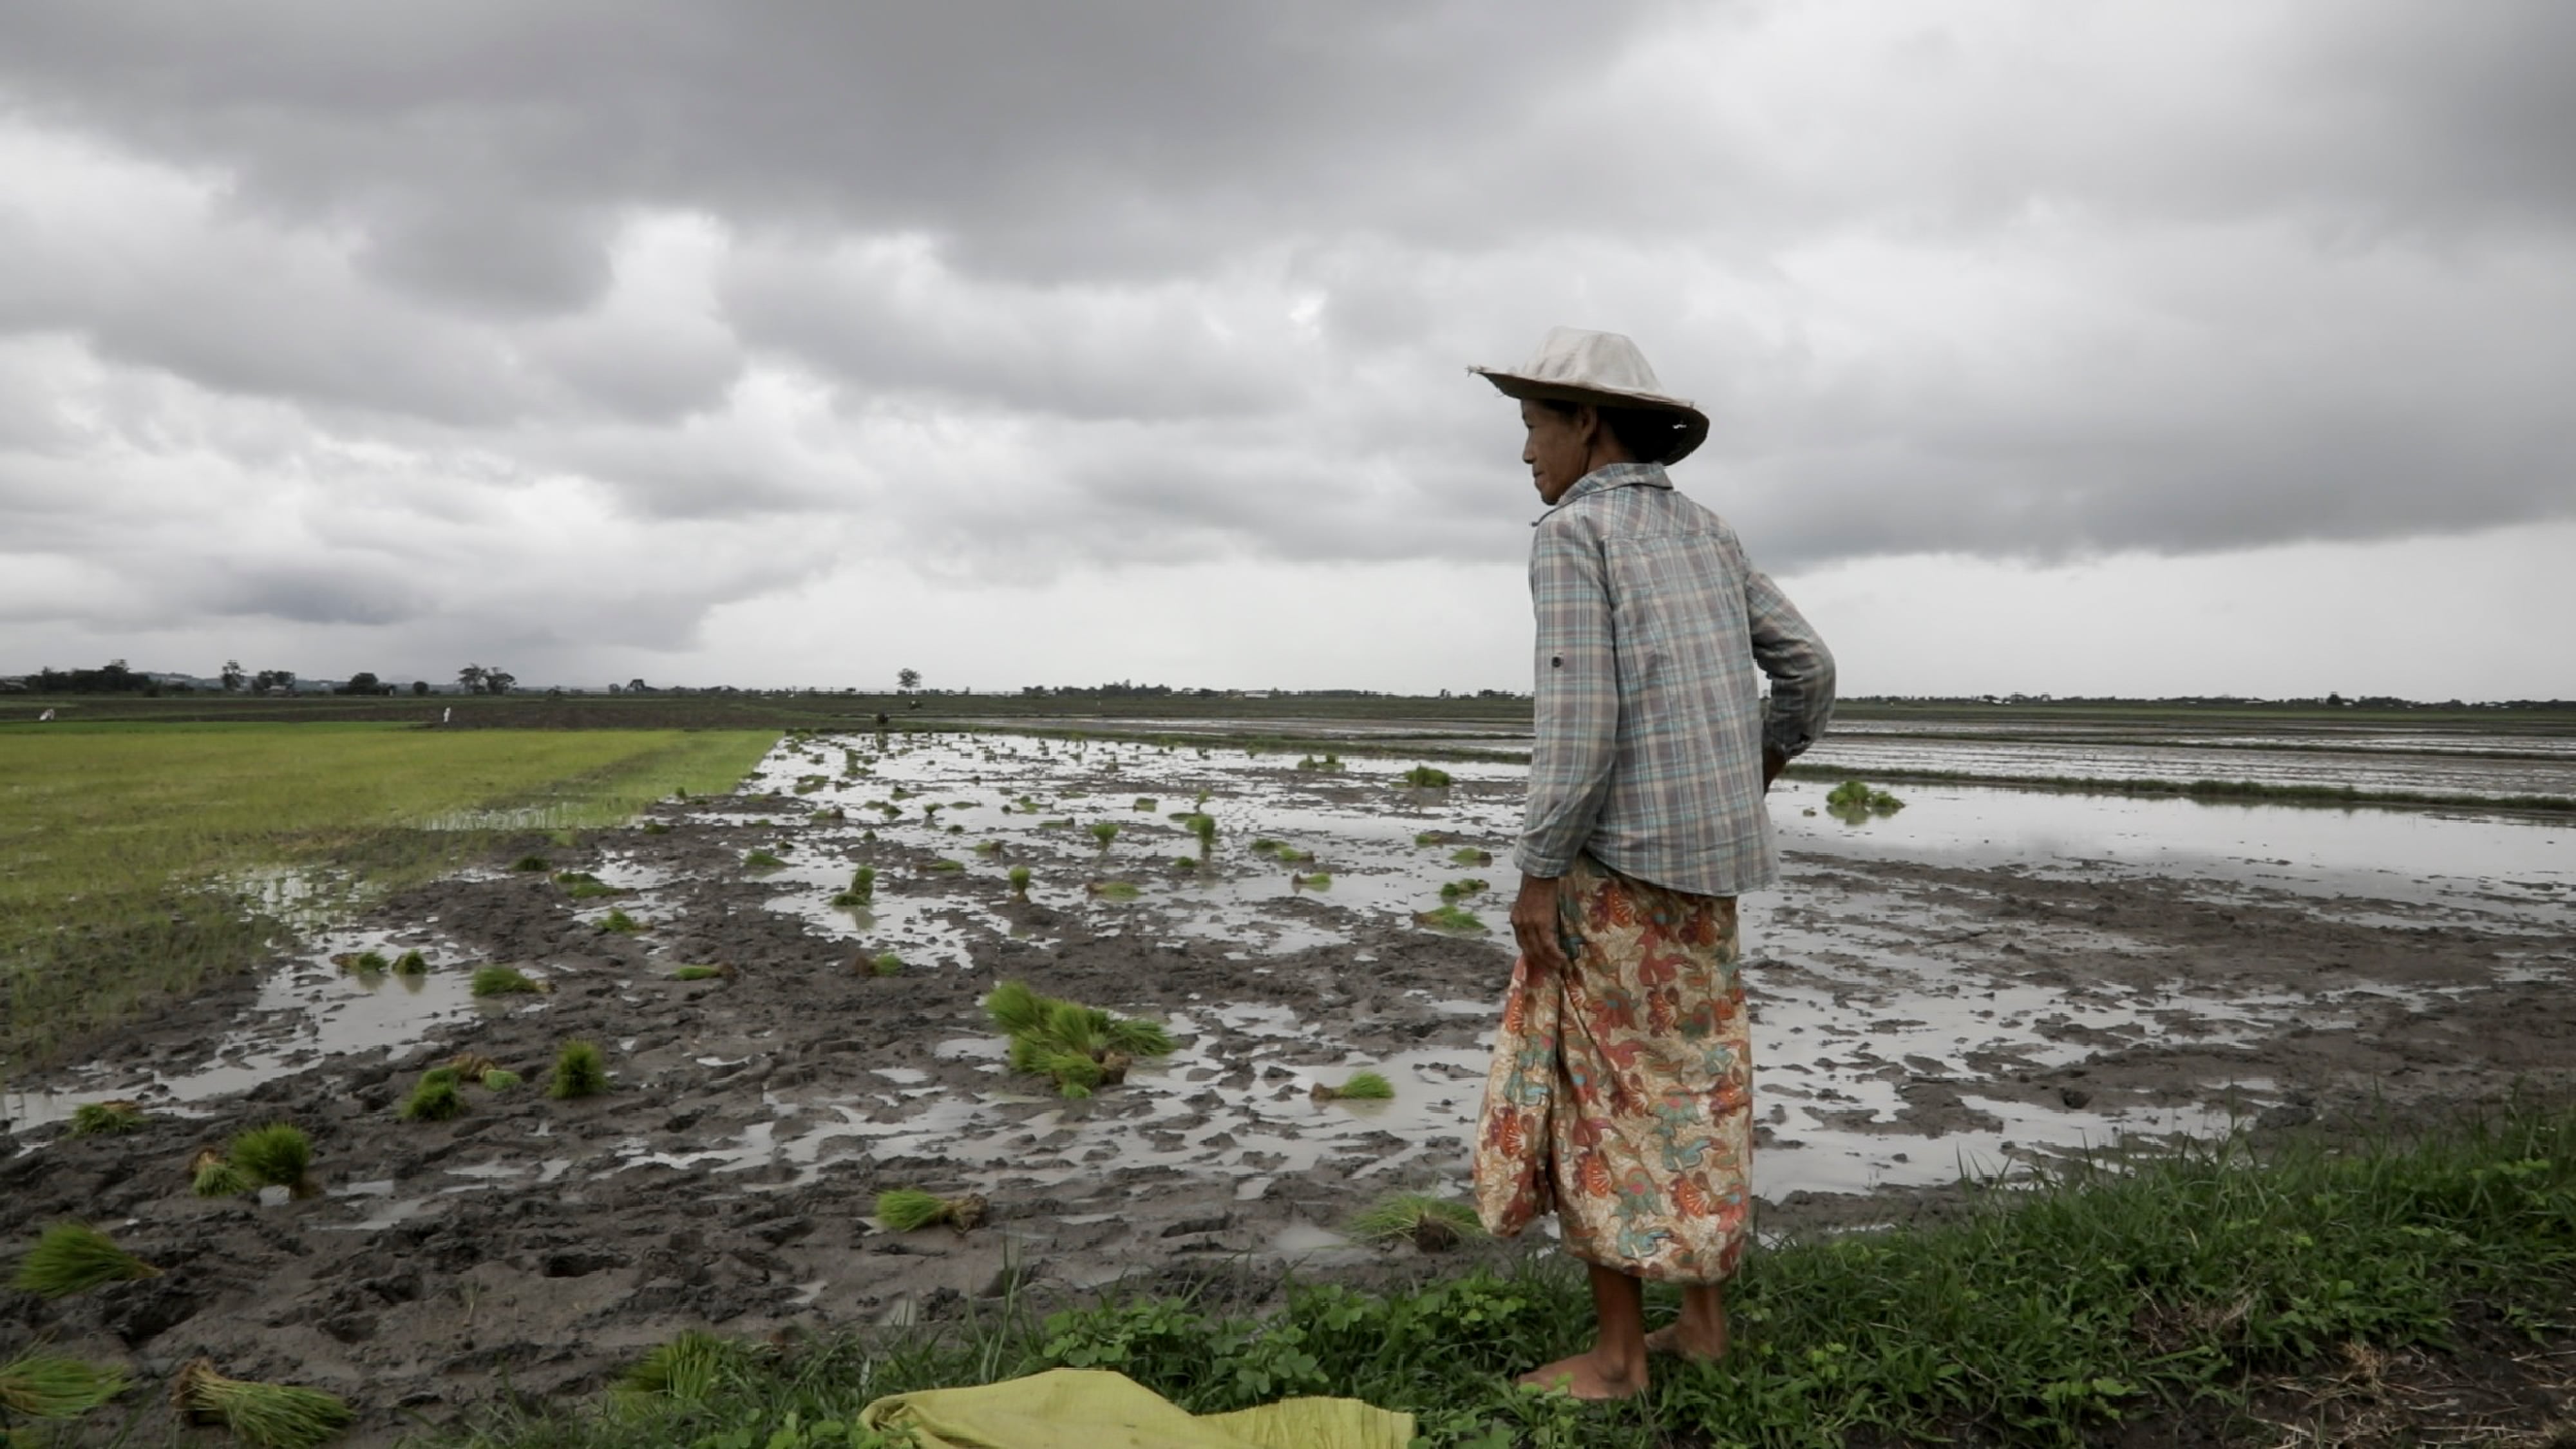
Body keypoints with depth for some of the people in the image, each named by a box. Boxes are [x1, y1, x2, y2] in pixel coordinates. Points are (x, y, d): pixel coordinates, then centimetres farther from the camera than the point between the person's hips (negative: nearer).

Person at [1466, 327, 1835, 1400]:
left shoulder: (1573, 534, -12)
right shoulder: (1706, 535, 13)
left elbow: (1578, 717, -20)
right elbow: (1808, 668, 16)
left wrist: (1536, 875, -16)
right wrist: (1751, 787, 26)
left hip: (1619, 853, -8)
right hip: (1703, 853, 8)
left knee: (1604, 1093, 1)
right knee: (1694, 1079, 15)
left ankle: (1617, 1353, 10)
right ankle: (1704, 1319, 24)